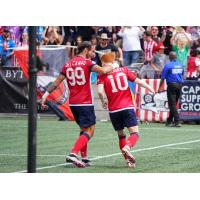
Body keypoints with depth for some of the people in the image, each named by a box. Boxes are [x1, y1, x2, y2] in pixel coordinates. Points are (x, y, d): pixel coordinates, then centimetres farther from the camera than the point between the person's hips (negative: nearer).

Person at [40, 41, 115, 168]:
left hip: (73, 103, 7)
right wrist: (112, 67, 0)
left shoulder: (68, 65, 12)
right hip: (85, 103, -7)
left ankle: (84, 157, 18)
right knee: (90, 131, -6)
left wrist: (46, 94, 12)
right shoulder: (87, 62, -6)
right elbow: (102, 71, -20)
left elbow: (57, 82, 10)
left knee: (84, 129, 20)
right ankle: (73, 154, -22)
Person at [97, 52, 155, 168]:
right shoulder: (123, 70, 8)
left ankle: (128, 159, 6)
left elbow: (100, 91, -11)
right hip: (127, 106, -1)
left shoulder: (103, 75, 2)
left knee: (121, 135, 15)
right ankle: (127, 147, -33)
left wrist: (103, 102, 7)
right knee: (135, 133, -3)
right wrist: (150, 88, 25)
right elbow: (138, 81, 10)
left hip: (114, 110, 1)